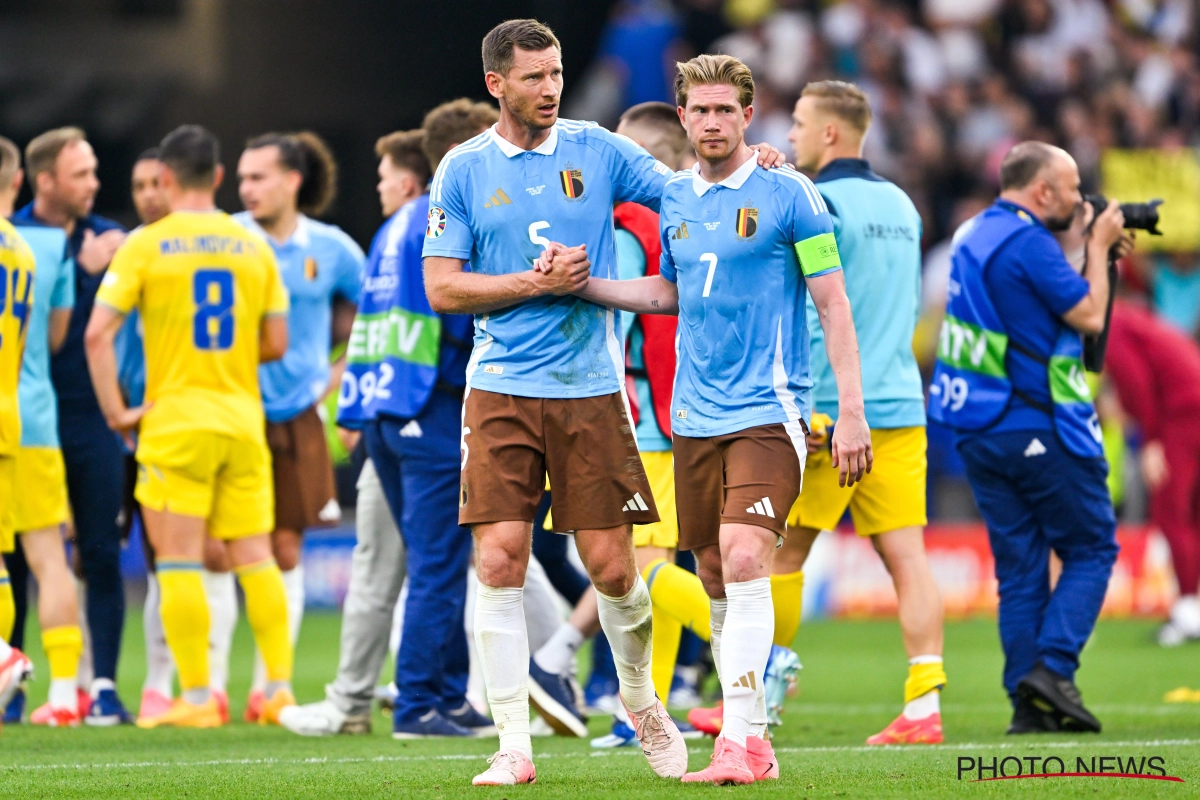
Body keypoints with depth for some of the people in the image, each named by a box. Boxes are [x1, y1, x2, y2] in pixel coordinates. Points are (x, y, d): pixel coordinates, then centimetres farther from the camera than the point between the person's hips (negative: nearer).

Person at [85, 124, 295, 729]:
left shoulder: (145, 245, -4)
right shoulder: (253, 247, 7)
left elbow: (97, 333, -11)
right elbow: (276, 343, 10)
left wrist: (116, 412, -4)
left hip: (174, 420, -3)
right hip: (244, 418, 3)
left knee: (179, 561, -1)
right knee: (254, 556, 7)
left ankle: (196, 696, -4)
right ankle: (280, 686, 3)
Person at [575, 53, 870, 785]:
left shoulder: (787, 195, -6)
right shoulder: (676, 199, 11)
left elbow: (833, 304, -5)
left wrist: (852, 412, -9)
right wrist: (579, 283, 14)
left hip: (768, 412, -6)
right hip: (694, 416, 6)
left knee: (744, 561, -20)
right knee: (717, 582, 8)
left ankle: (739, 741, -24)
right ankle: (755, 742, 17)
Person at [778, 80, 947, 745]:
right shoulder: (900, 204, 14)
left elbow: (809, 314, -15)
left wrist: (799, 408, -15)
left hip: (832, 409, -7)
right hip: (900, 406, 7)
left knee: (781, 551, 5)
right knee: (906, 554, 0)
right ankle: (924, 706, -8)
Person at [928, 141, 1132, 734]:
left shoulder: (974, 234, 13)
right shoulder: (1027, 241, -16)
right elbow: (1088, 316, -12)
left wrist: (1094, 251, 15)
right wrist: (1098, 248, 0)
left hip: (977, 432, 8)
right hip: (1038, 428, -8)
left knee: (1018, 564, 9)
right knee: (1090, 549, 3)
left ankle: (1027, 704, 4)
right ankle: (1053, 668, -11)